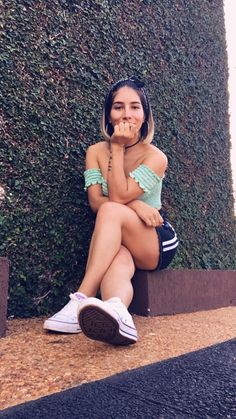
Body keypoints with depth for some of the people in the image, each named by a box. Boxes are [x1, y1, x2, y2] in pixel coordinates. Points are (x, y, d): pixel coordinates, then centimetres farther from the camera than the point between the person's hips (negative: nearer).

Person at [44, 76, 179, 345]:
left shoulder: (155, 157, -8)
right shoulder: (96, 151, 3)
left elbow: (117, 197, -19)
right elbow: (95, 201, -8)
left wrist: (118, 148, -16)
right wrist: (135, 205, -22)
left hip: (156, 243, -2)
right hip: (113, 241, 3)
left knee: (111, 211, -34)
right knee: (118, 265, -36)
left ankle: (82, 299, -42)